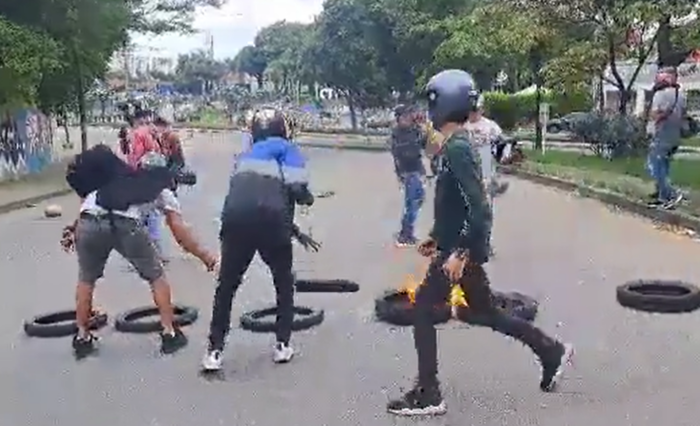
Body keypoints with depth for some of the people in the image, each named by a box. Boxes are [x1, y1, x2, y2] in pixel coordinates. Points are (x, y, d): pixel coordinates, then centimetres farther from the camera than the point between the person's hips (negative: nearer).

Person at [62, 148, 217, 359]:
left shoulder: (115, 178, 38)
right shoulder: (161, 191, 28)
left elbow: (89, 202, 25)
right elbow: (180, 232, 21)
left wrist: (74, 228, 32)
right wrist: (204, 256, 28)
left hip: (88, 223, 3)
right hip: (125, 224, -3)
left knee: (86, 279, 28)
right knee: (157, 277, 20)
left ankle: (82, 338, 32)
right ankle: (169, 334, 22)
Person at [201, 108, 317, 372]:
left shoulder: (246, 156, 32)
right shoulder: (287, 149, 16)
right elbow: (296, 189, -1)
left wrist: (294, 232, 40)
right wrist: (308, 198, 24)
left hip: (235, 218, 3)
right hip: (269, 218, -3)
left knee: (227, 285, 18)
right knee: (284, 282, 21)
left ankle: (215, 351, 15)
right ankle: (282, 345, 20)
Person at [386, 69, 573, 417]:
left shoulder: (458, 149, -20)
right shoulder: (455, 146, 11)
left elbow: (479, 209, -25)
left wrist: (459, 253, -25)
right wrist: (436, 237, 23)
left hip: (461, 252, -10)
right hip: (459, 248, 10)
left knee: (423, 310, -1)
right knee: (486, 313, 18)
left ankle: (428, 395, 7)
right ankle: (551, 350, 27)